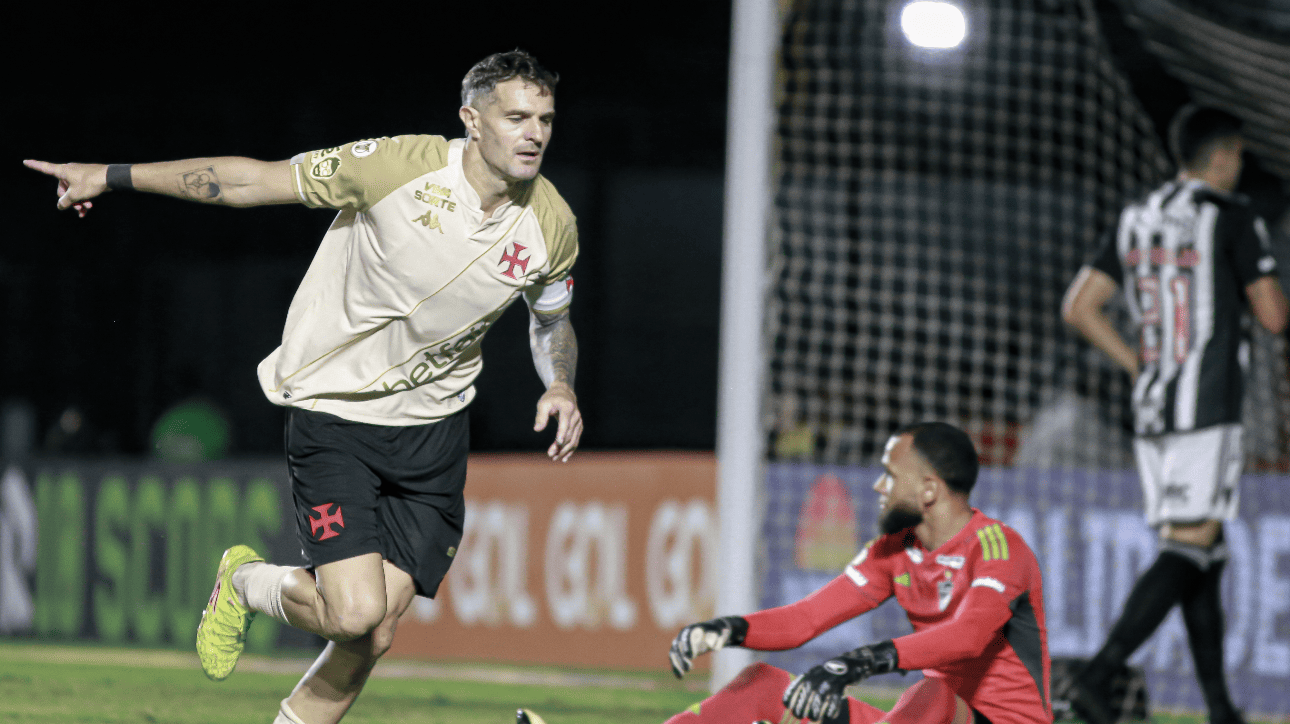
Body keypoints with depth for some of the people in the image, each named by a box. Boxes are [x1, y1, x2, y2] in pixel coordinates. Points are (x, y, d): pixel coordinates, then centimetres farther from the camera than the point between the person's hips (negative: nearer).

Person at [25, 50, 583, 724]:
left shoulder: (552, 225, -6)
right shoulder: (398, 166, -20)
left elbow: (552, 319, 17)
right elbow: (255, 181, -11)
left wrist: (560, 387, -5)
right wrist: (113, 177, -10)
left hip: (432, 428, 4)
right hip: (332, 409, -4)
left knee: (374, 634, -3)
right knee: (355, 611, -17)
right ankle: (245, 583, 16)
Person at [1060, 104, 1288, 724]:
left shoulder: (1136, 220, 13)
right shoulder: (1231, 218, -6)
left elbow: (1078, 308, 11)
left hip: (1151, 411, 8)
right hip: (1208, 410, -8)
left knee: (1204, 554, 12)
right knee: (1188, 551, -12)